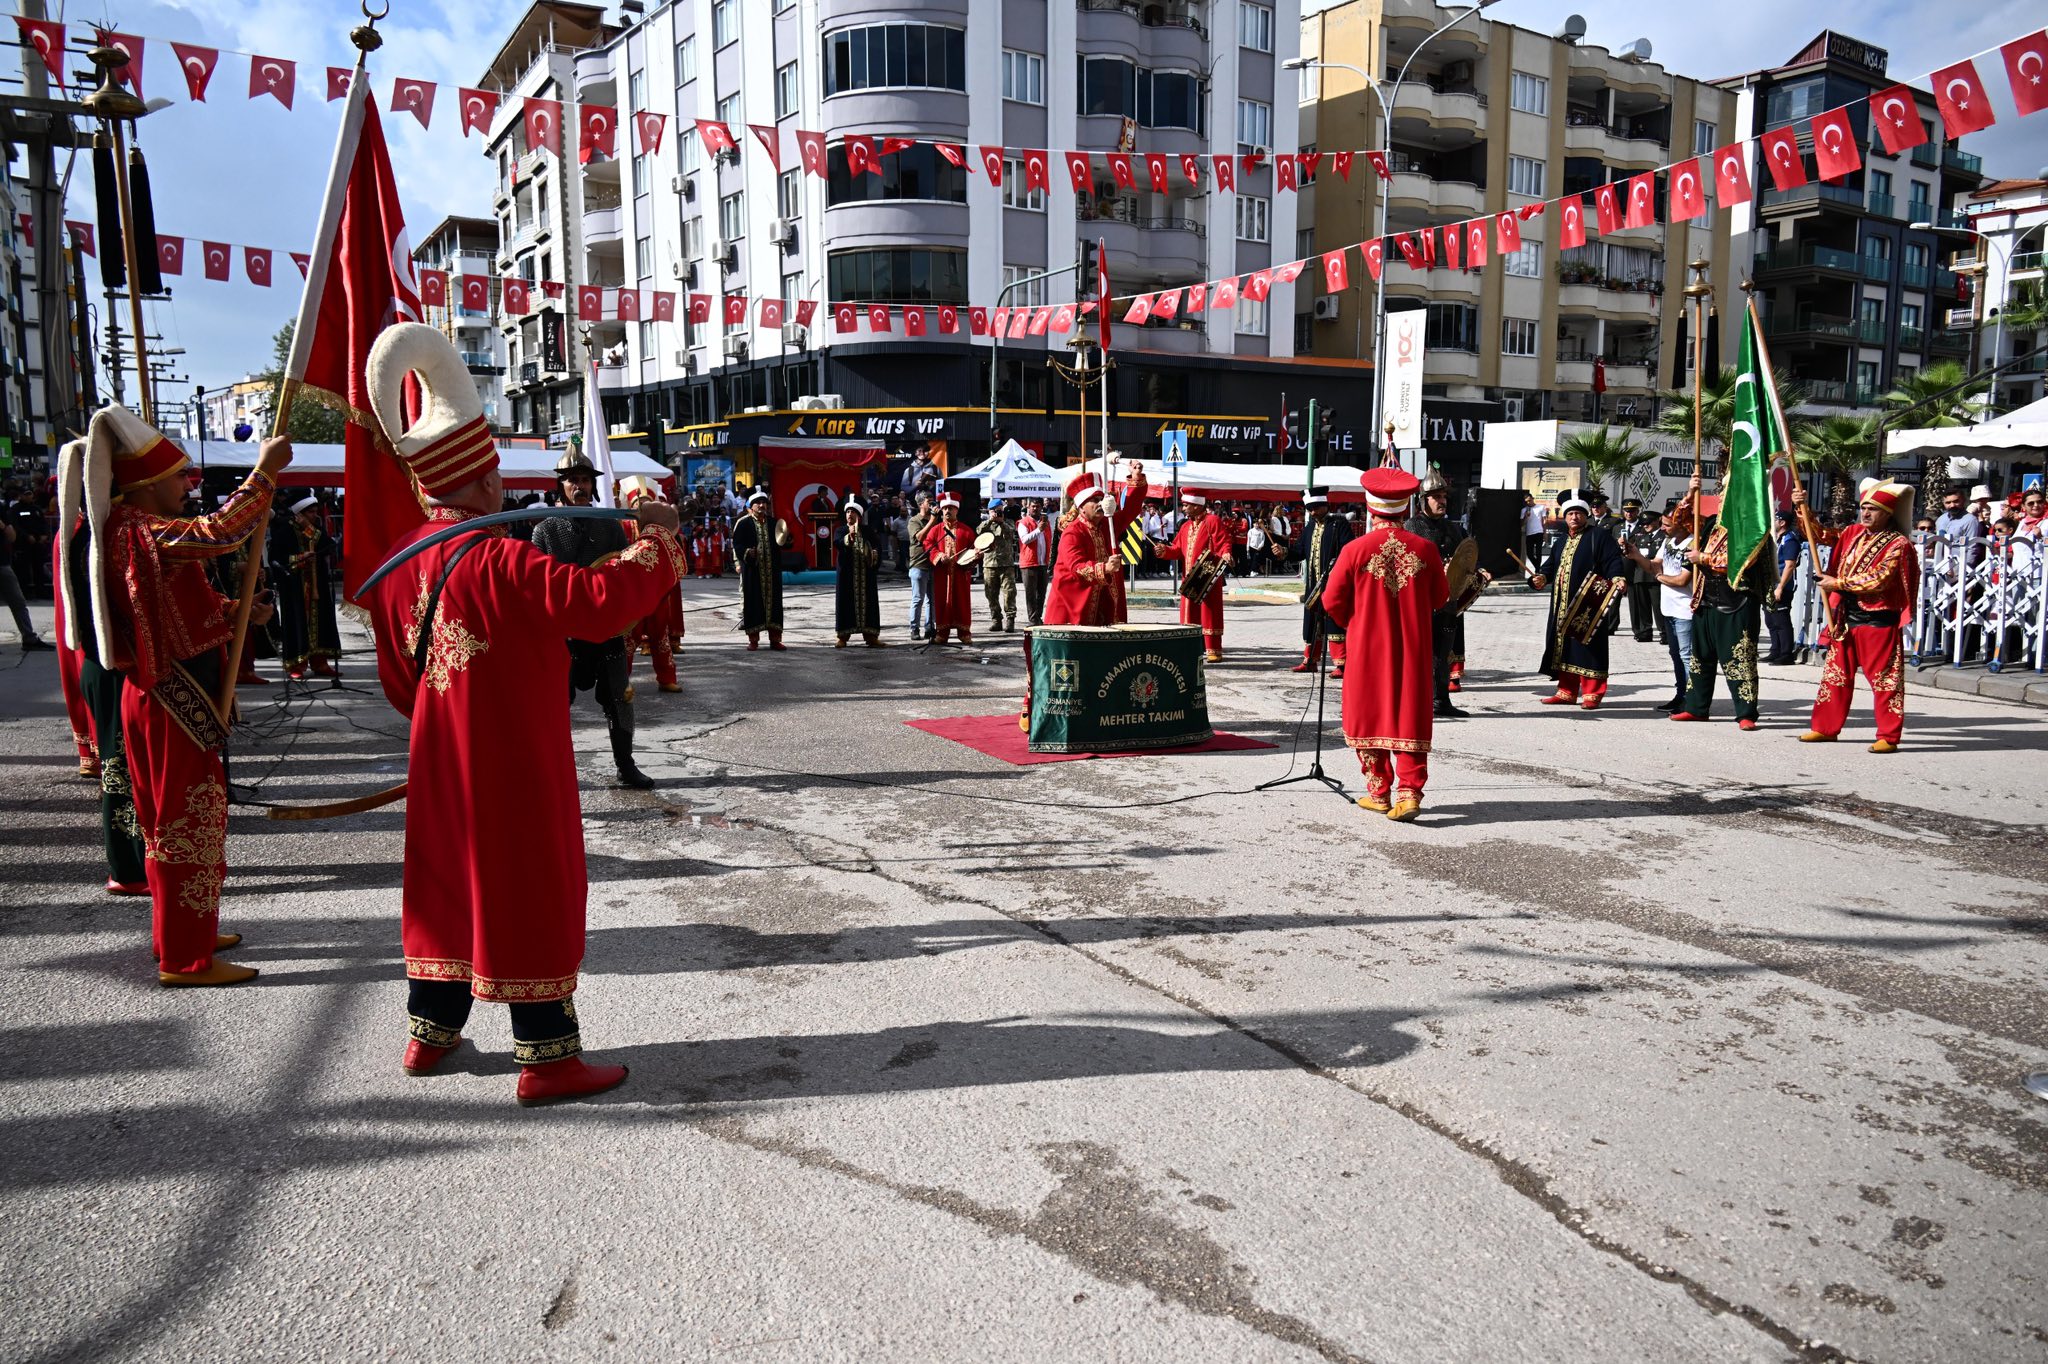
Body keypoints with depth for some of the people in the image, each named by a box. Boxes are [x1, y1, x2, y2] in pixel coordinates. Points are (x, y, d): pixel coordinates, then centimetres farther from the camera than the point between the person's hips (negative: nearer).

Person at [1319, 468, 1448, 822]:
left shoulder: (1355, 550, -11)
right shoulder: (1425, 549, -4)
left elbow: (1332, 601, -4)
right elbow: (1441, 598, 7)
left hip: (1368, 647, -1)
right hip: (1414, 648, 1)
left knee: (1370, 717, 11)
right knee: (1410, 718, 6)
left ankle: (1379, 791, 17)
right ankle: (1410, 791, -2)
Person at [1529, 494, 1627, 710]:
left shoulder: (1598, 536, 0)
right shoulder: (1562, 542, 22)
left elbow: (1613, 560, -10)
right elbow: (1551, 565, 20)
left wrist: (1618, 578, -27)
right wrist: (1542, 577, -1)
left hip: (1588, 605, -7)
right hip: (1563, 605, 7)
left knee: (1588, 648, -7)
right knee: (1564, 647, 9)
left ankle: (1592, 694, -2)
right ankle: (1566, 692, 17)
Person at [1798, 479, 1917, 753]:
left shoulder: (1898, 544, -10)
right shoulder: (1852, 534, 10)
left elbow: (1879, 579, -19)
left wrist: (1839, 582, -16)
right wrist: (1802, 507, 0)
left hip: (1878, 620, -7)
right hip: (1845, 617, 7)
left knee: (1884, 679, -2)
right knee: (1835, 674, 12)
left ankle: (1888, 737, 2)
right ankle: (1826, 728, 20)